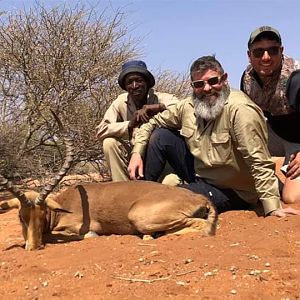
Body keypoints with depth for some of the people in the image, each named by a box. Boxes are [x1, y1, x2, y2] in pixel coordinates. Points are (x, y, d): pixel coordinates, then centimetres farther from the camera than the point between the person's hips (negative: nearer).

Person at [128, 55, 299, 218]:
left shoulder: (240, 110, -26)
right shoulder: (188, 106, -5)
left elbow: (260, 163, -30)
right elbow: (152, 124, 7)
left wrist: (273, 207, -34)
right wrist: (137, 153, -8)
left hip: (230, 192, -6)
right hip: (198, 173, 7)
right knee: (160, 135, -3)